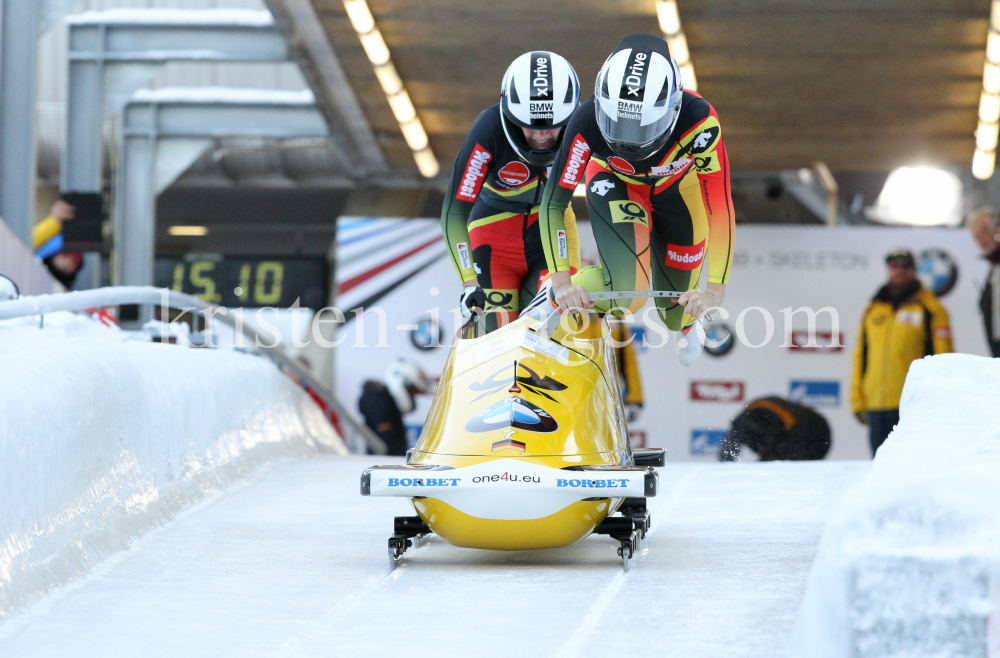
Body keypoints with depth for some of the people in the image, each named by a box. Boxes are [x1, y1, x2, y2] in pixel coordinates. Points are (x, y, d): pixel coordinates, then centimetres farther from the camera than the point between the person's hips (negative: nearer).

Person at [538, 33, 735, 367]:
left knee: (675, 310, 11)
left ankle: (686, 326, 50)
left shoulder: (700, 120, -41)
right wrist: (561, 280, -35)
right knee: (627, 294, -25)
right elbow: (554, 202, -29)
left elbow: (721, 209, -35)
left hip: (679, 190, 1)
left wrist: (715, 290, -40)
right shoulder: (587, 122, -39)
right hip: (614, 185, -1)